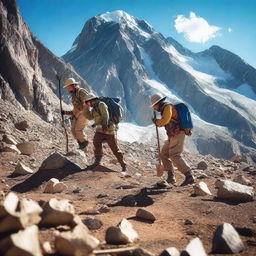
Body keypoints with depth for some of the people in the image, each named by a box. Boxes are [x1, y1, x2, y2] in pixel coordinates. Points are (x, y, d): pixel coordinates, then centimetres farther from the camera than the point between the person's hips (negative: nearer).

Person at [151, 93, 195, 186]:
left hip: (177, 135, -10)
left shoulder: (168, 107, -11)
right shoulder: (165, 109, 20)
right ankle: (170, 178, 12)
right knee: (164, 155, 11)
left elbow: (165, 121, -27)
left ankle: (189, 177, -17)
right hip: (173, 137, 10)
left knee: (175, 157, -17)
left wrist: (156, 122, -7)